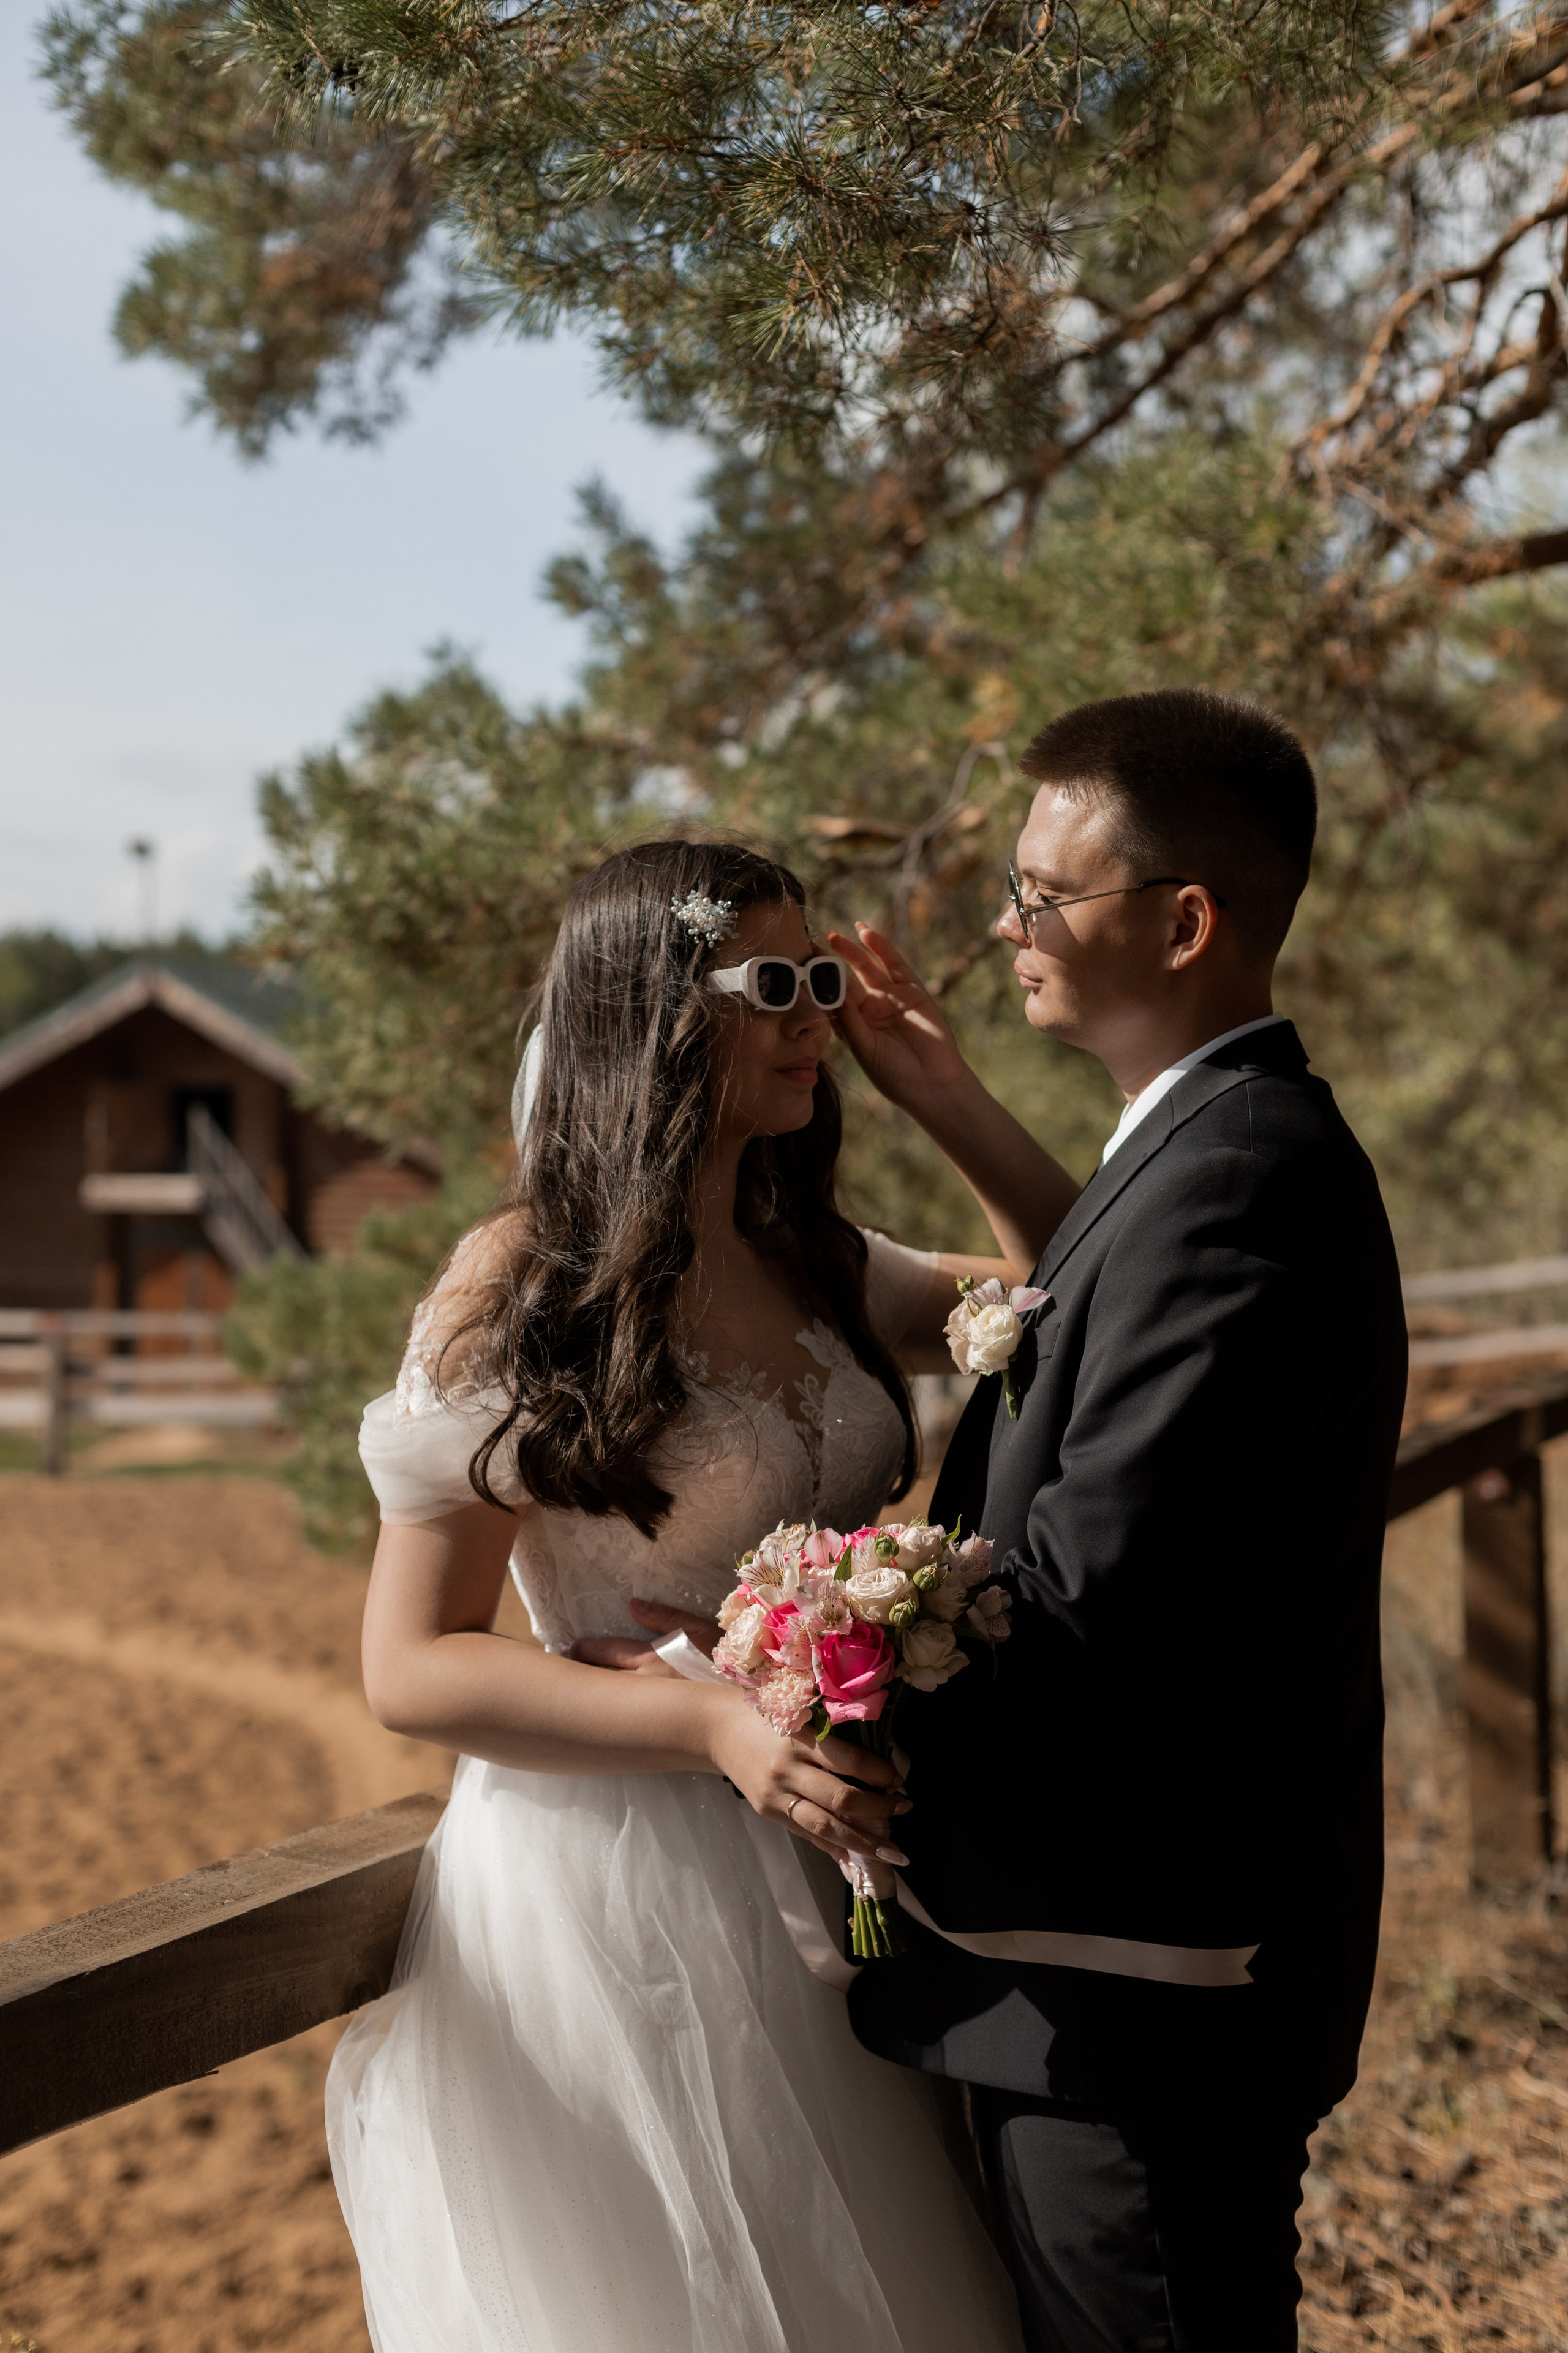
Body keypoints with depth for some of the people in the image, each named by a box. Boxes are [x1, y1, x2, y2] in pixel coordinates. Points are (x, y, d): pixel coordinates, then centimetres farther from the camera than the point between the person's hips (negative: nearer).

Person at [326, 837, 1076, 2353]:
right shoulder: (520, 1285, -14)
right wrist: (720, 1727, -27)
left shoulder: (814, 1265, 5)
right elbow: (411, 1668, -14)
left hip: (813, 1875, 6)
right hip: (607, 1889, -6)